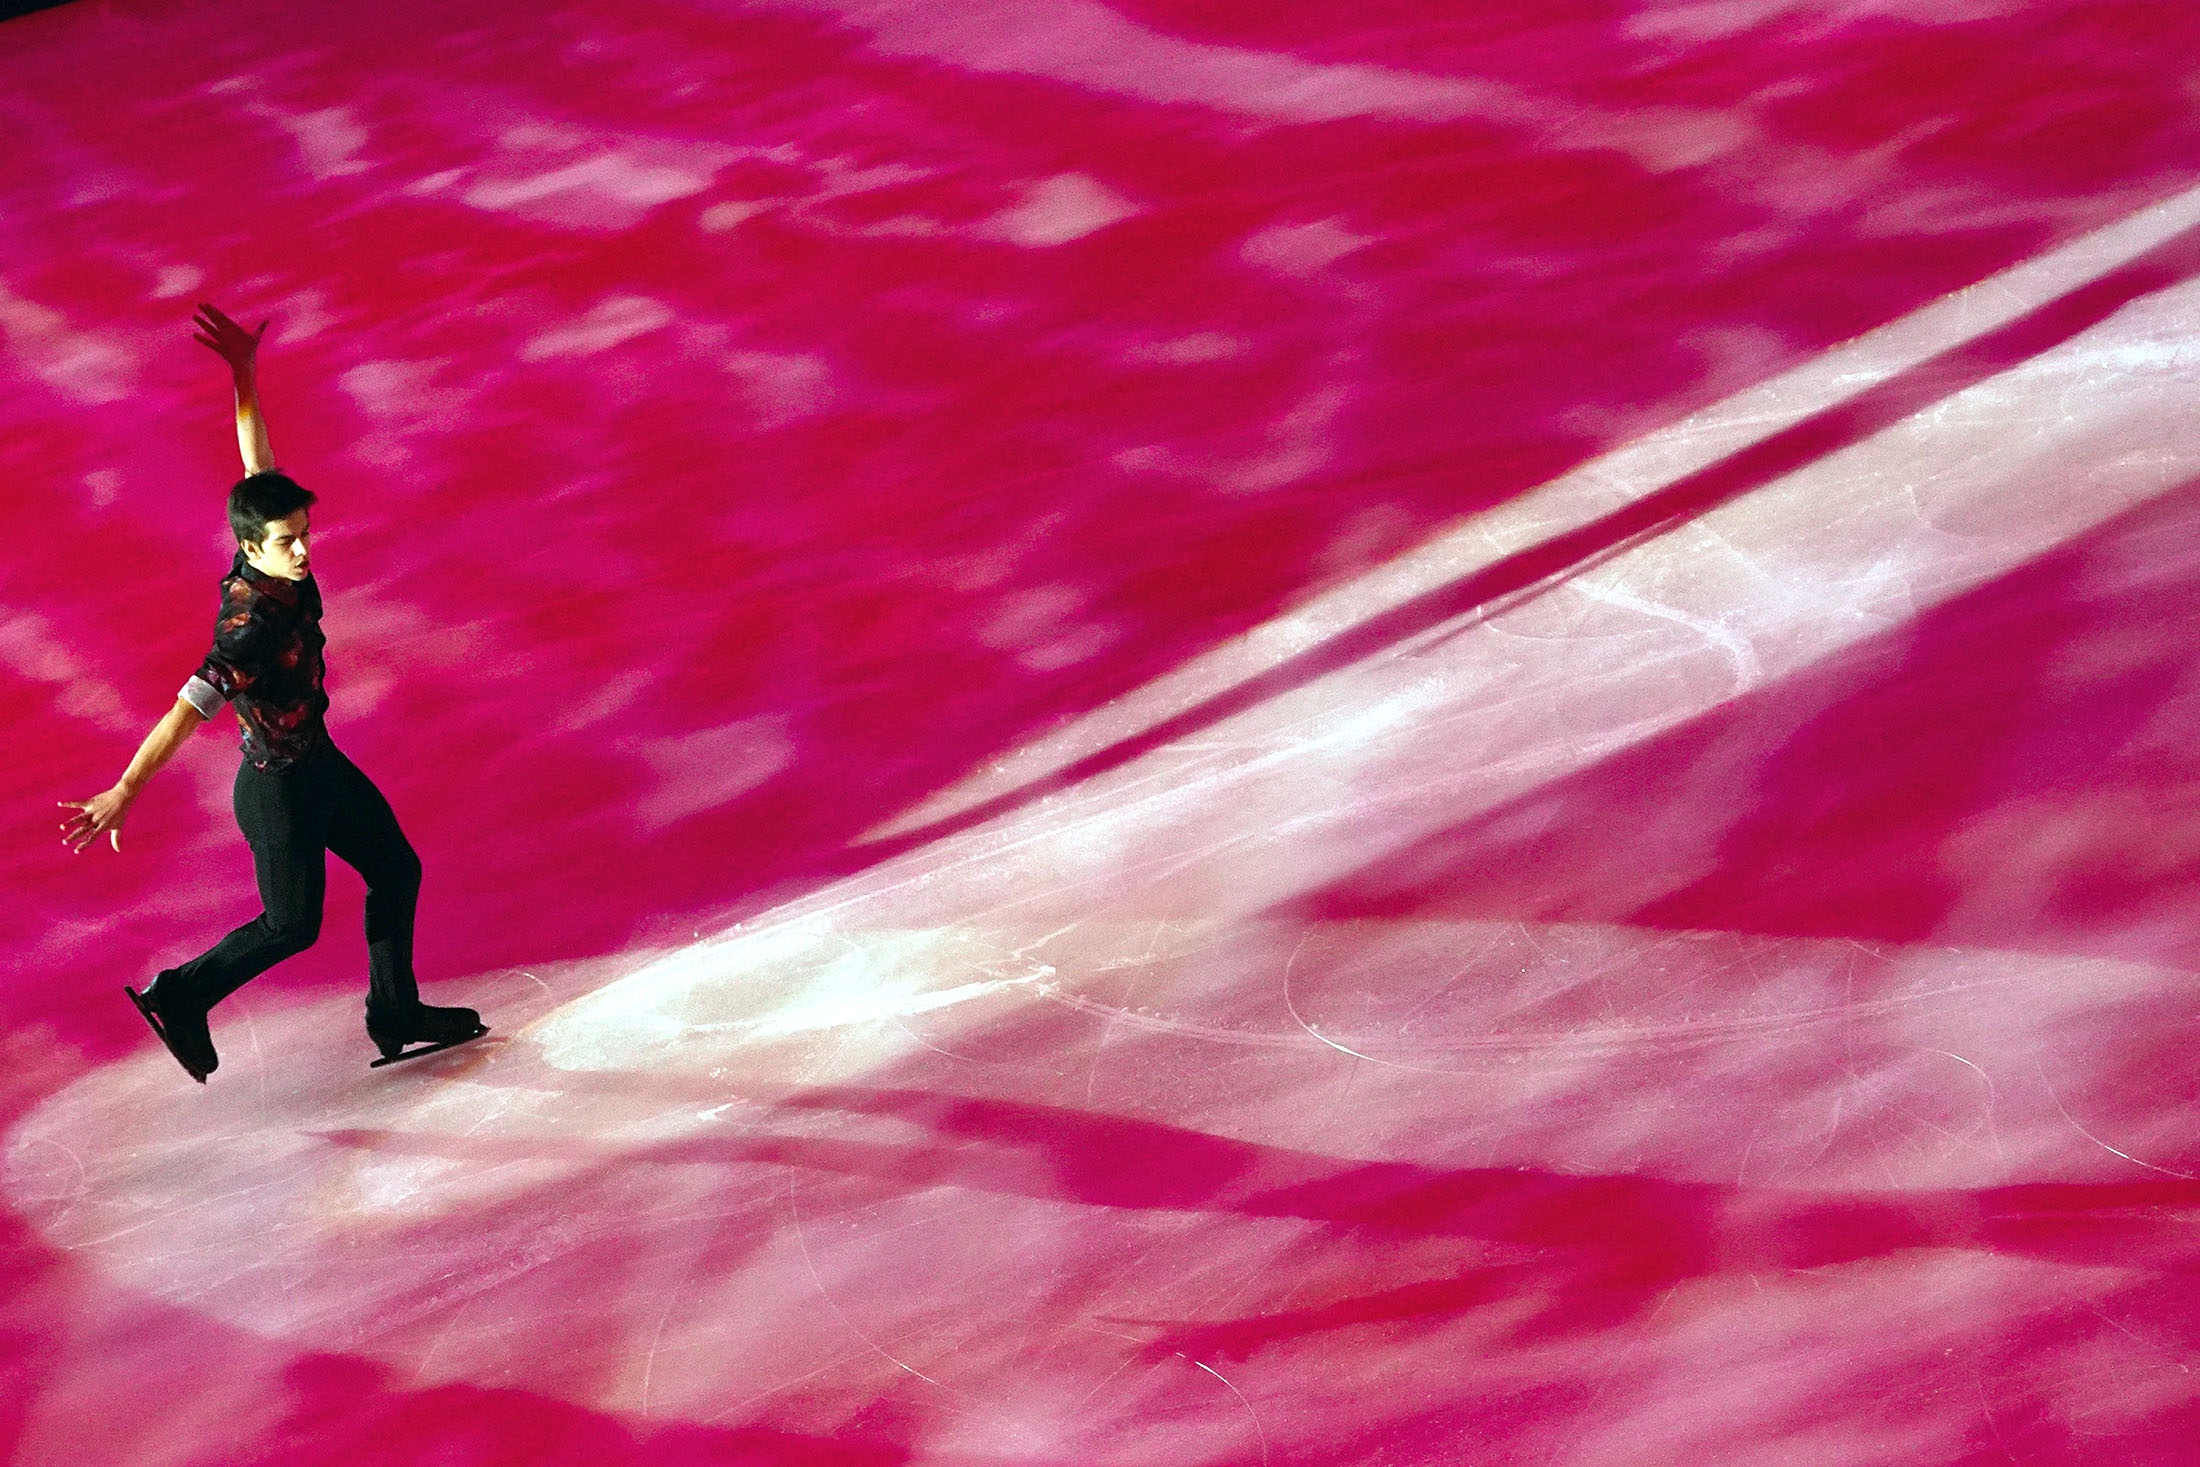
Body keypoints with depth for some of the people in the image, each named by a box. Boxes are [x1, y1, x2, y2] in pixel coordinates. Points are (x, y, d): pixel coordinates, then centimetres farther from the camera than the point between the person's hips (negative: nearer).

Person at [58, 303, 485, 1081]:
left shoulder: (278, 569, -10)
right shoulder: (250, 625, -32)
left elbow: (259, 466, -2)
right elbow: (187, 711, -37)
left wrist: (245, 375, -6)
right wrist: (123, 792, -41)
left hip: (321, 763, 9)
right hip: (278, 787, -9)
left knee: (397, 871, 15)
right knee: (293, 923, 6)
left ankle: (396, 1016, 28)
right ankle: (181, 997, 22)